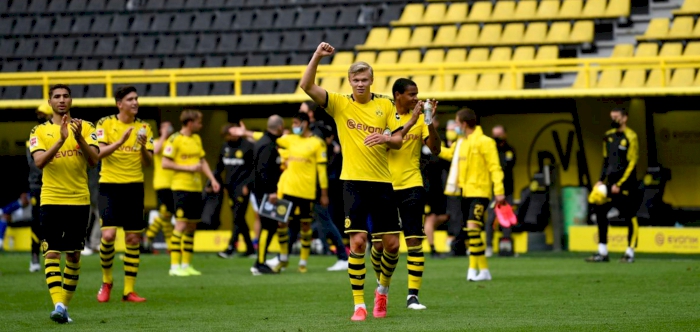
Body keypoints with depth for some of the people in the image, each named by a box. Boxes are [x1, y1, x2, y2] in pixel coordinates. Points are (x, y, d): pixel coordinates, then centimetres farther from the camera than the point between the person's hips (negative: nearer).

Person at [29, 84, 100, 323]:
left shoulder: (86, 128, 6)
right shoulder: (40, 131, 3)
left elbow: (94, 160, -6)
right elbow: (39, 162, -13)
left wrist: (79, 138, -21)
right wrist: (61, 140, -25)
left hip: (79, 200, 2)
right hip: (51, 200, -2)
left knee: (73, 255, 5)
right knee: (52, 253, -12)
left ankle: (65, 305, 14)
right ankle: (58, 305, -19)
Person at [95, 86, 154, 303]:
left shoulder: (143, 128, 6)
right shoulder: (105, 124, -2)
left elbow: (148, 163, 4)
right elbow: (98, 153, -14)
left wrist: (143, 148, -16)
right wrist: (121, 141, -26)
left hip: (134, 187, 3)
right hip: (110, 185, -3)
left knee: (133, 239, 2)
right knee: (108, 234, -15)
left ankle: (129, 290, 9)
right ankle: (106, 281, 9)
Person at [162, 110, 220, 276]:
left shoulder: (197, 139, 15)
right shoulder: (175, 139, -9)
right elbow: (165, 163, -12)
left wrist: (212, 179, 9)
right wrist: (189, 168, -15)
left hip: (196, 188, 8)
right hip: (181, 187, -8)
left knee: (192, 226, 9)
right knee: (181, 225, -10)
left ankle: (186, 264, 15)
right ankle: (175, 266, -8)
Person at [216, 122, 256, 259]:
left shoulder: (248, 147, -7)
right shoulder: (225, 147, 11)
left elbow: (254, 168, -7)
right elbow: (220, 166, 15)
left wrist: (248, 185, -13)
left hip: (242, 186, -7)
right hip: (230, 186, 7)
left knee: (238, 218, -12)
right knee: (239, 218, 8)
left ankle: (231, 247, -15)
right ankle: (250, 248, 14)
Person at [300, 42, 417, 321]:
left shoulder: (385, 105, 6)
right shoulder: (340, 104, 2)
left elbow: (398, 141, 5)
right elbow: (307, 86, -10)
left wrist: (386, 138, -17)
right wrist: (317, 56, -20)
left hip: (382, 182, 2)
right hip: (354, 182, -2)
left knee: (391, 244, 2)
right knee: (357, 242, -10)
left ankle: (383, 288, 30)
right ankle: (359, 304, -3)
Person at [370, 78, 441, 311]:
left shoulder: (420, 119, 3)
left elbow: (435, 150, -5)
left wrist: (430, 122, -18)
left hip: (411, 186, 0)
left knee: (414, 241, -7)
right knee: (379, 243, 4)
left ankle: (413, 295, -4)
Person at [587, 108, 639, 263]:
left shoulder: (630, 137, -8)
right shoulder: (608, 136, 13)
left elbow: (632, 163, -12)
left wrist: (619, 184, -15)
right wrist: (601, 180, 12)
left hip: (625, 183, -7)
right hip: (611, 181, 7)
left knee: (630, 217, -3)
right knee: (600, 211, 0)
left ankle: (630, 253, 5)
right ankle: (602, 253, 6)